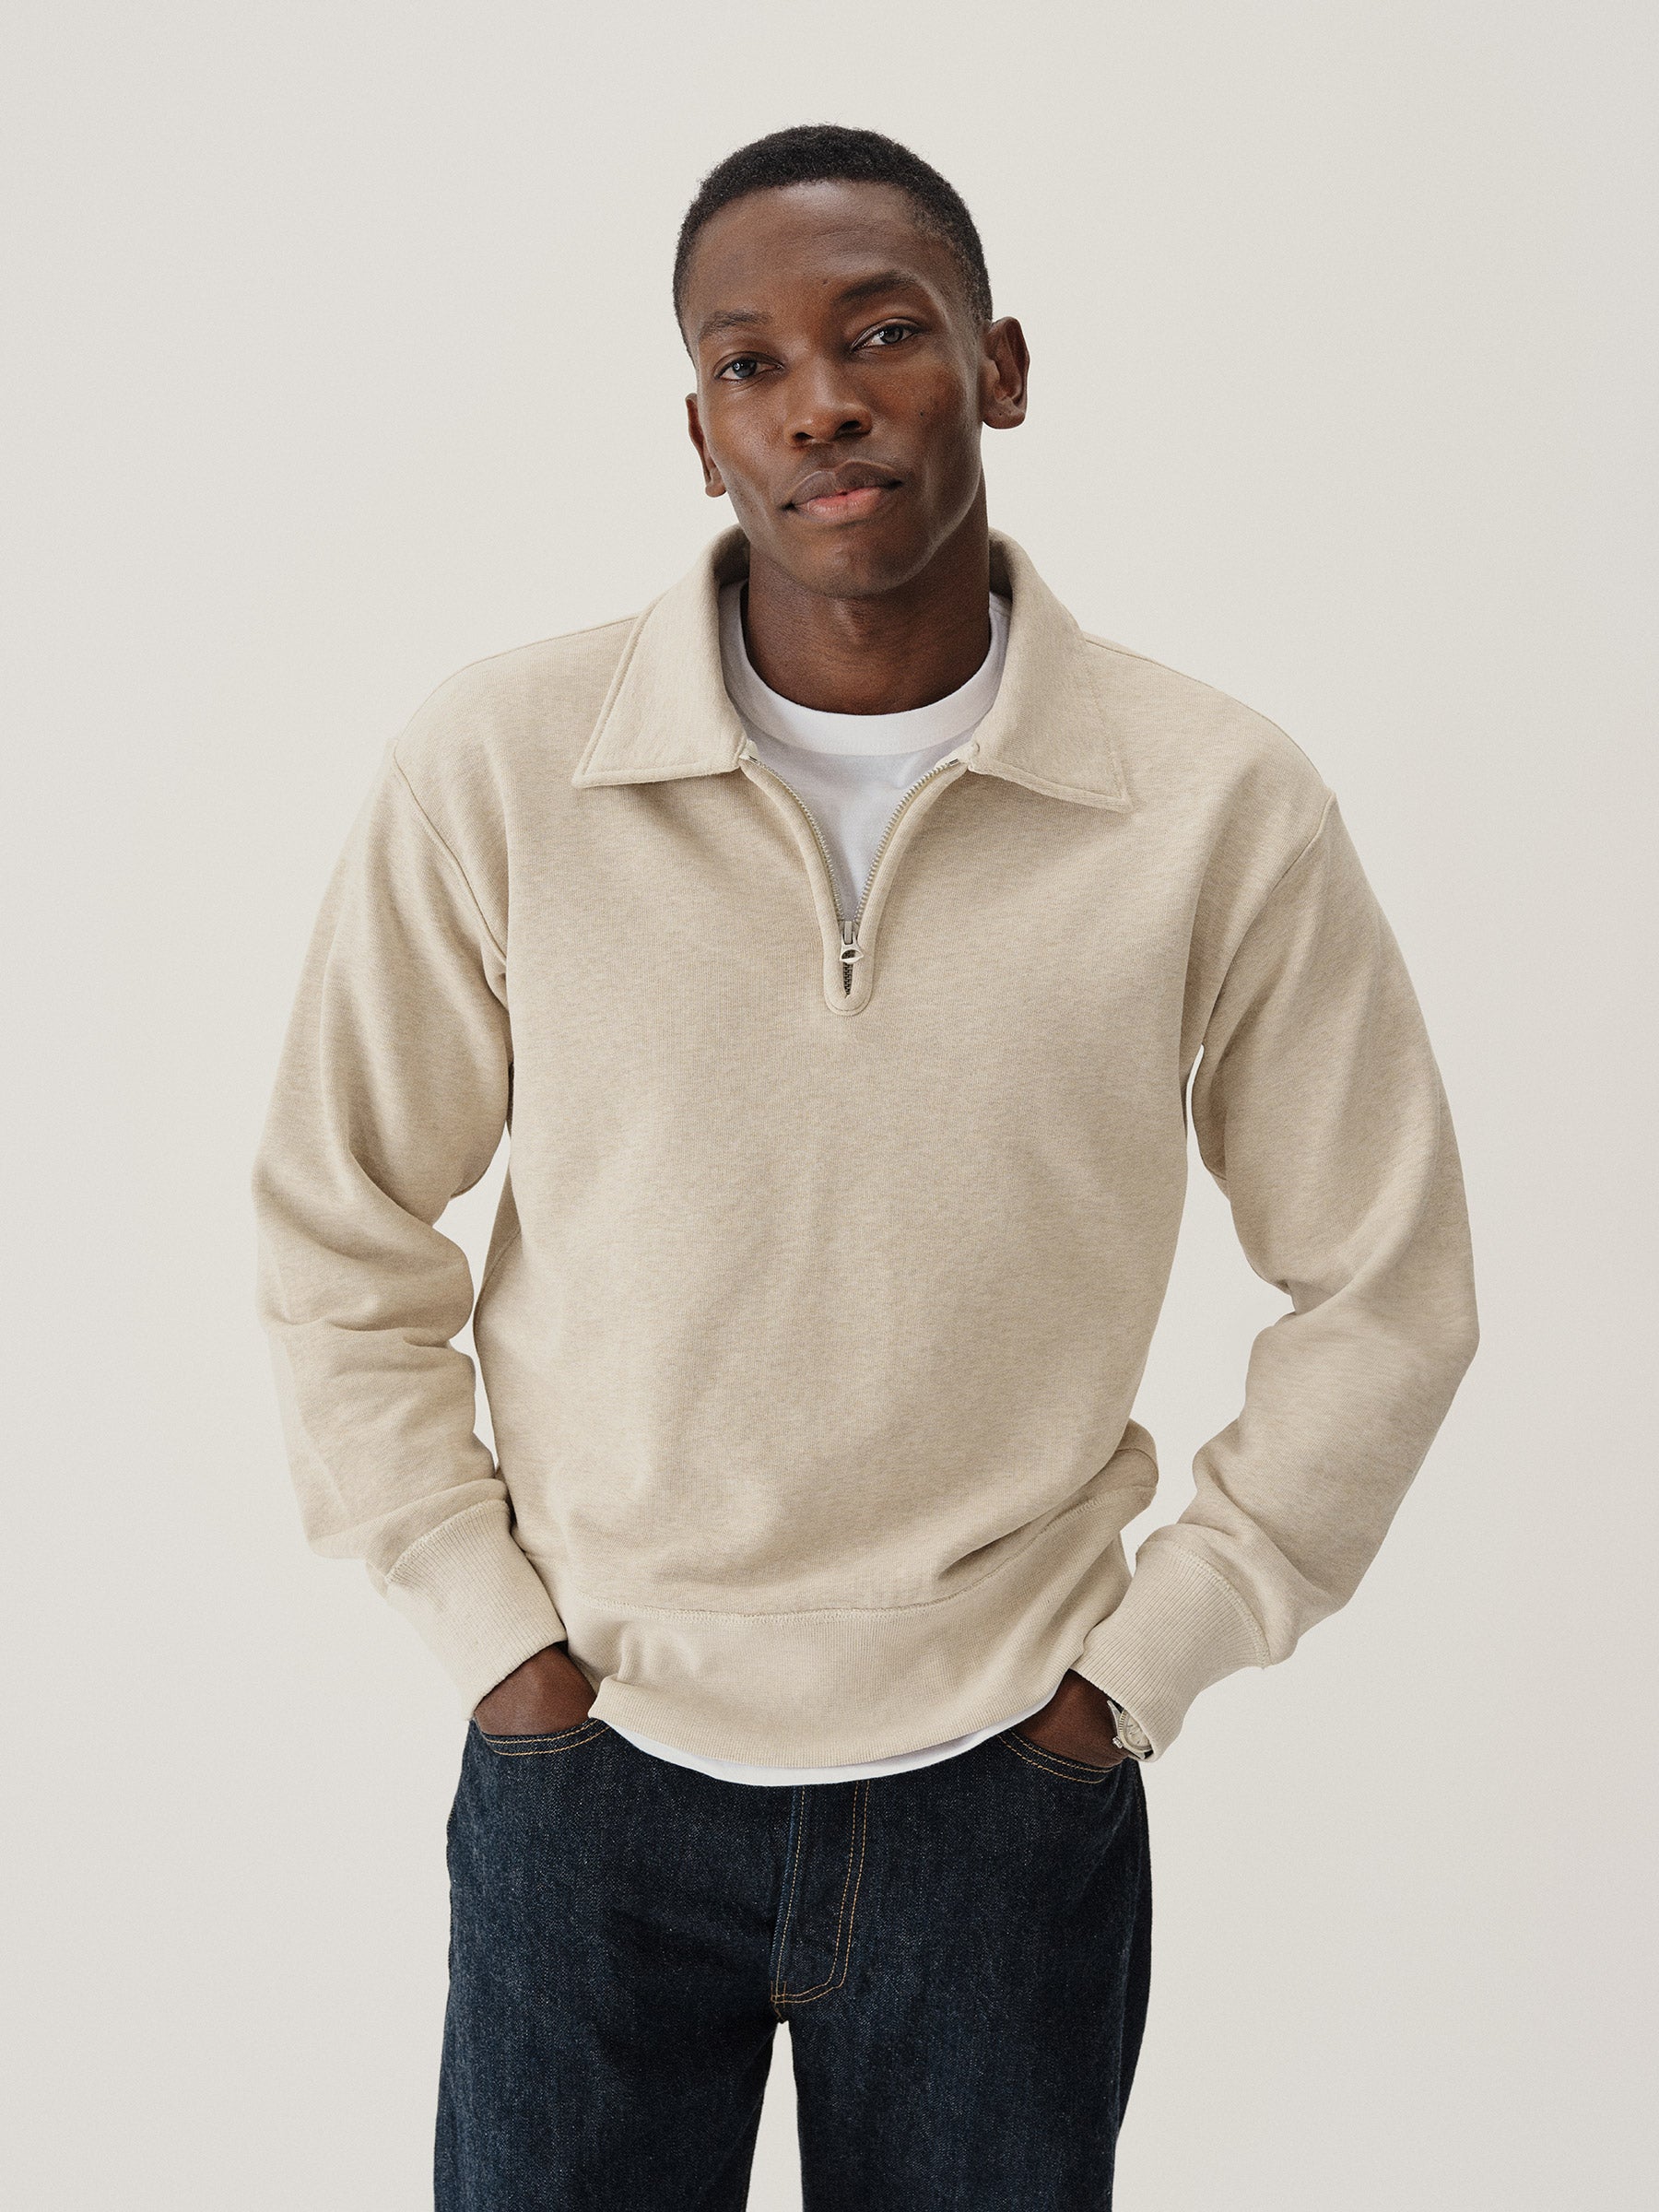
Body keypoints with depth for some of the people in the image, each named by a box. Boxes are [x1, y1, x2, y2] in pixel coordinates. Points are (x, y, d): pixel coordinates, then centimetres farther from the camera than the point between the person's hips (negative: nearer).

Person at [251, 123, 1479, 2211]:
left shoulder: (1224, 808, -10)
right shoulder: (497, 764, -10)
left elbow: (1383, 1290, 0)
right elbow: (336, 1229, 1)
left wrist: (1150, 1655, -1)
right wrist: (487, 1628, -2)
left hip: (1009, 1791, 1)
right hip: (591, 1762, 0)